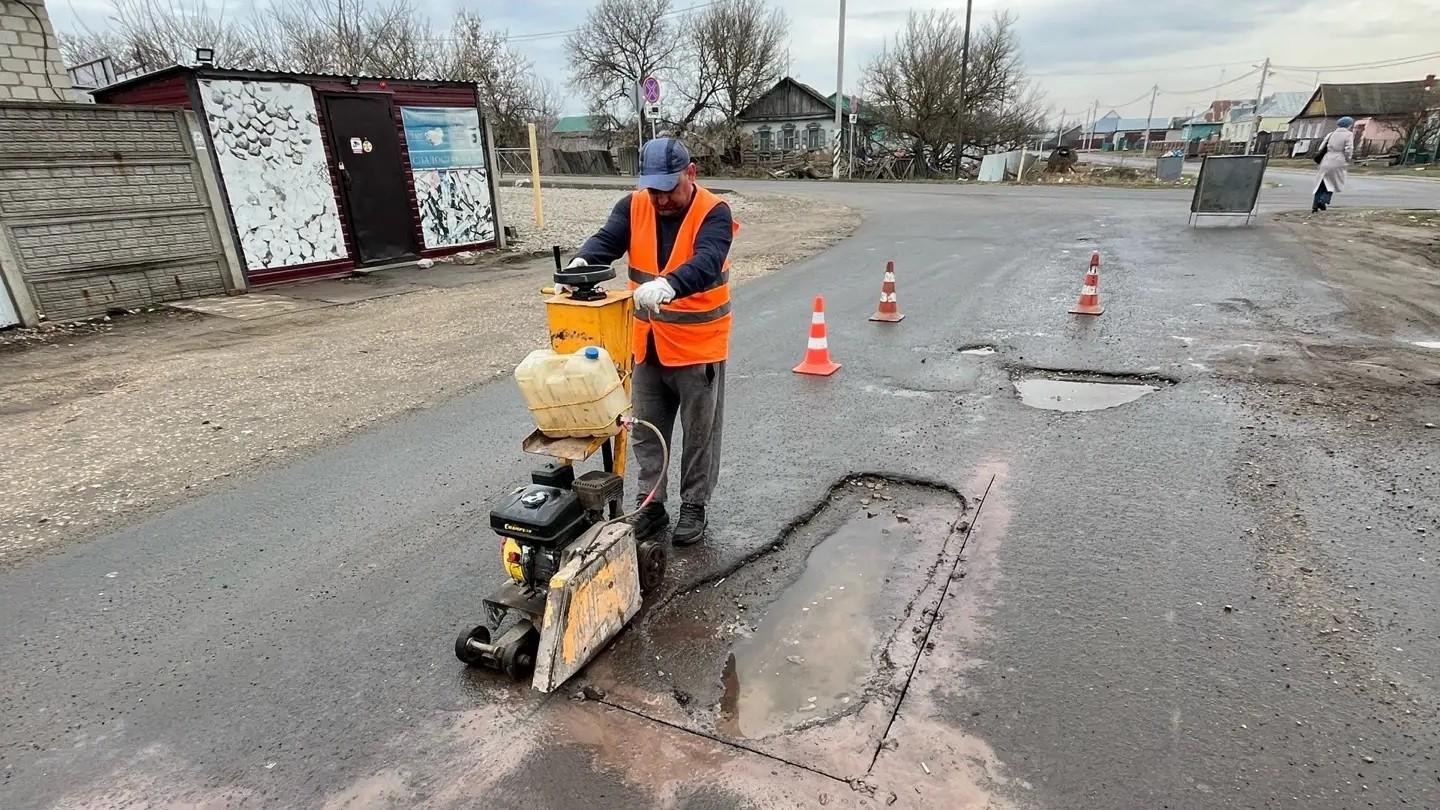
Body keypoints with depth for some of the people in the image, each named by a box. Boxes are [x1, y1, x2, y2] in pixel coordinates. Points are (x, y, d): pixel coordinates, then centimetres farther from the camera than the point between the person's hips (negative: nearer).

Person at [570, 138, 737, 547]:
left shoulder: (713, 213, -15)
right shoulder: (633, 206, -1)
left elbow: (705, 263, -32)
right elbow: (606, 240, -15)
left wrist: (667, 285, -52)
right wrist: (580, 263, -39)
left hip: (698, 345, -4)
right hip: (647, 345, 4)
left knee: (699, 432, 10)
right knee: (647, 431, 14)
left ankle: (694, 506, 28)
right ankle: (651, 504, 30)